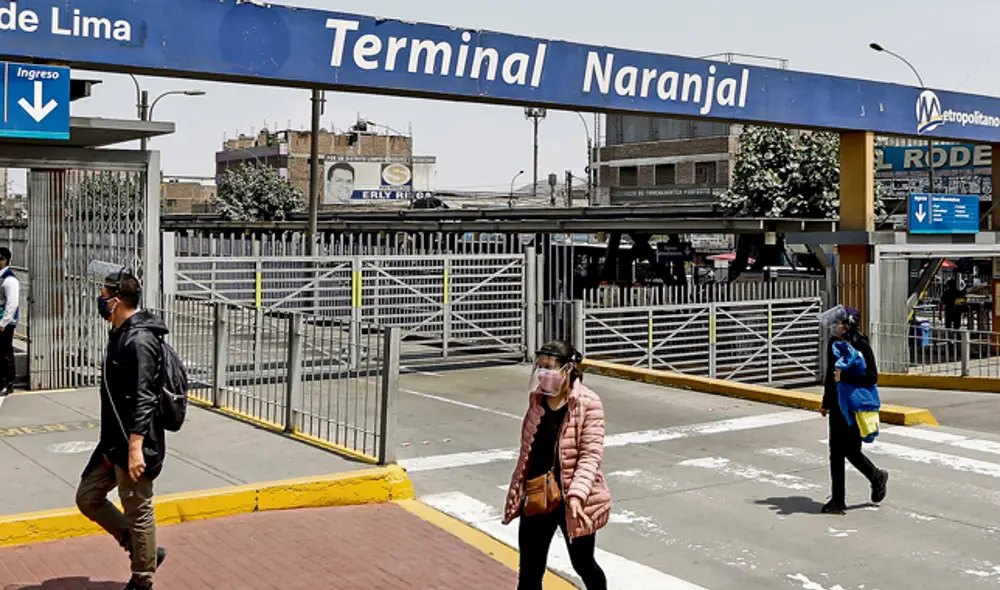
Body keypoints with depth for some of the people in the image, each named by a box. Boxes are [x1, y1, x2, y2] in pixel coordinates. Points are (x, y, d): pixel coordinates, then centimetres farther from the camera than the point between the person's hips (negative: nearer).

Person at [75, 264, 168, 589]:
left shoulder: (139, 340, -20)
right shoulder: (121, 334, 11)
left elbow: (143, 400, -25)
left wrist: (135, 447, -28)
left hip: (133, 444, -10)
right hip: (113, 441, 10)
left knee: (138, 512, 2)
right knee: (87, 497, 15)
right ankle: (142, 550, 25)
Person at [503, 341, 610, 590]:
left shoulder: (588, 403, -16)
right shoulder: (537, 398, 3)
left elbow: (591, 455, -20)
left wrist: (577, 495, -31)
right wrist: (519, 488, 17)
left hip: (570, 500, -5)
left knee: (583, 565, 15)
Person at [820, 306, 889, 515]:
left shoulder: (861, 345, -13)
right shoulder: (834, 344, 7)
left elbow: (872, 377, -17)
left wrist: (845, 376, -25)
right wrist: (826, 403, 22)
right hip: (838, 404, 7)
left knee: (851, 451, -2)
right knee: (836, 452, 6)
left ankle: (877, 477, 27)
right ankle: (838, 500, 15)